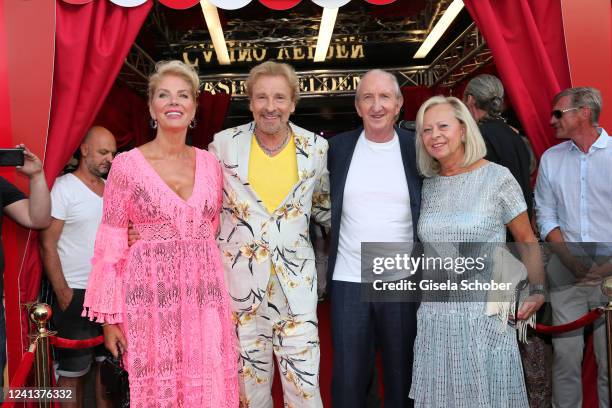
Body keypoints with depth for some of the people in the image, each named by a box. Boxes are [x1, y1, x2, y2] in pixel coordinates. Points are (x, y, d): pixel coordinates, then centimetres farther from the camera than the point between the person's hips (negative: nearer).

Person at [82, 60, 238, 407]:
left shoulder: (210, 164, 7)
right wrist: (109, 316, -4)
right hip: (150, 295, -3)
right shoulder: (127, 164, -3)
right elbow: (110, 246, -2)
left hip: (205, 295, 3)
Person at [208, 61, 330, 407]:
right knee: (250, 373, 13)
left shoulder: (316, 147, -1)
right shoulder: (224, 144, -3)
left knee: (304, 376, 2)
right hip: (239, 274, 0)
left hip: (296, 276, 0)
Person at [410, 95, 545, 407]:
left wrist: (537, 291, -4)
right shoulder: (427, 185, 7)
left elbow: (526, 240, 2)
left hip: (485, 314, -4)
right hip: (434, 315, 4)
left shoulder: (497, 178, -5)